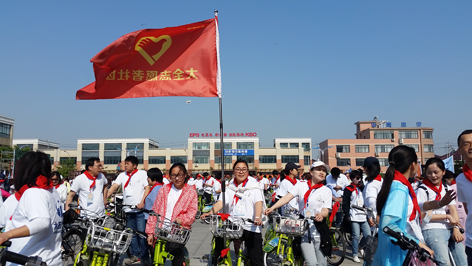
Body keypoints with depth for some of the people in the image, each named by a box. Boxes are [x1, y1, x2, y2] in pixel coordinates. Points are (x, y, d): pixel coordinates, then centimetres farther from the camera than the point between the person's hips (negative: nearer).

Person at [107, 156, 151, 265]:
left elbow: (147, 188, -7)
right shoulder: (122, 175, 11)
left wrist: (142, 202, -18)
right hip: (128, 209, 5)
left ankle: (145, 257, 6)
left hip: (140, 209, -5)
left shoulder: (142, 173, -1)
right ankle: (135, 255, 26)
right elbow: (113, 187, 3)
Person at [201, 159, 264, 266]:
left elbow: (258, 202, -11)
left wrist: (257, 217, -29)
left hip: (251, 227, -3)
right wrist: (210, 212, -17)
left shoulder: (254, 185, 2)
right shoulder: (229, 187, 12)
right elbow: (221, 202, 1)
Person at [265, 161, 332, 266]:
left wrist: (321, 215, -27)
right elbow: (287, 197, -5)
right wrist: (272, 208, -18)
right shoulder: (301, 185, 5)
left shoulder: (326, 191, 4)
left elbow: (326, 211, -3)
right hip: (303, 229, 0)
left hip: (319, 230, 0)